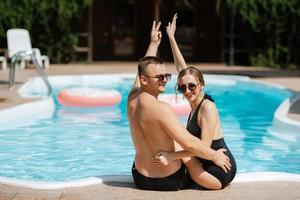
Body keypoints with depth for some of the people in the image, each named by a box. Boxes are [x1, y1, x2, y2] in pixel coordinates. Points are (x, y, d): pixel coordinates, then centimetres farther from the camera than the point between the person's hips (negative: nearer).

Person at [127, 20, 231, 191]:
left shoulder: (132, 98, -3)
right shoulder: (161, 109, -26)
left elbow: (144, 68, 18)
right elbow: (189, 143, -28)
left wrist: (154, 44, 29)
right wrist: (215, 156, -13)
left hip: (140, 177, 7)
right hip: (169, 181, -7)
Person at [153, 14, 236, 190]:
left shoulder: (207, 107, -17)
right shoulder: (195, 102, 6)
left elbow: (205, 145, -24)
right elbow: (181, 68, 12)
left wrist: (172, 155, -28)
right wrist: (171, 38, 15)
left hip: (219, 174, -9)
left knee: (174, 146, -6)